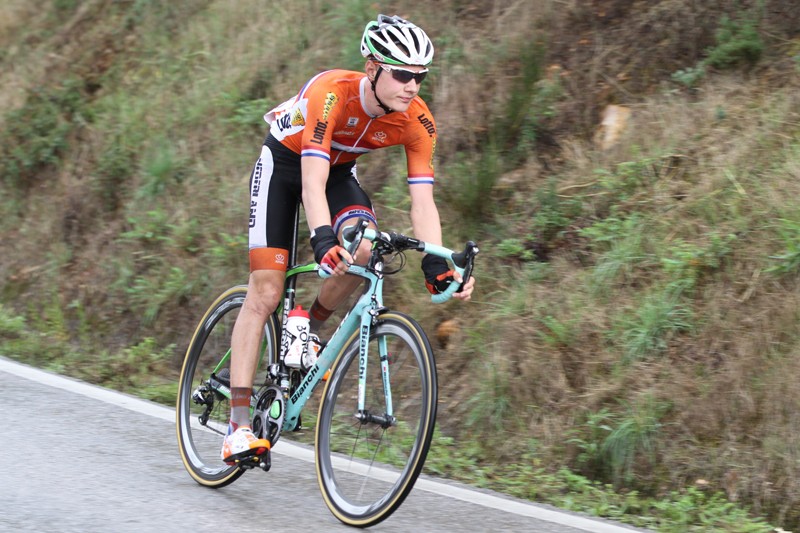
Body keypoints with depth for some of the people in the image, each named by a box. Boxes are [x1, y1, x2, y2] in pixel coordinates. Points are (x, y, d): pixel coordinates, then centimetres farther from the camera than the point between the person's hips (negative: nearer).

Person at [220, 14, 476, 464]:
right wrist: (324, 241, -59)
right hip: (285, 163, -4)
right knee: (265, 294, -11)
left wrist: (437, 266, -38)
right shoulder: (332, 93, -37)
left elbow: (423, 200, -24)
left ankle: (308, 330, 1)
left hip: (339, 170, 4)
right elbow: (313, 181, -44)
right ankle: (239, 427, -11)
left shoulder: (417, 121, -23)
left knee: (363, 247, -28)